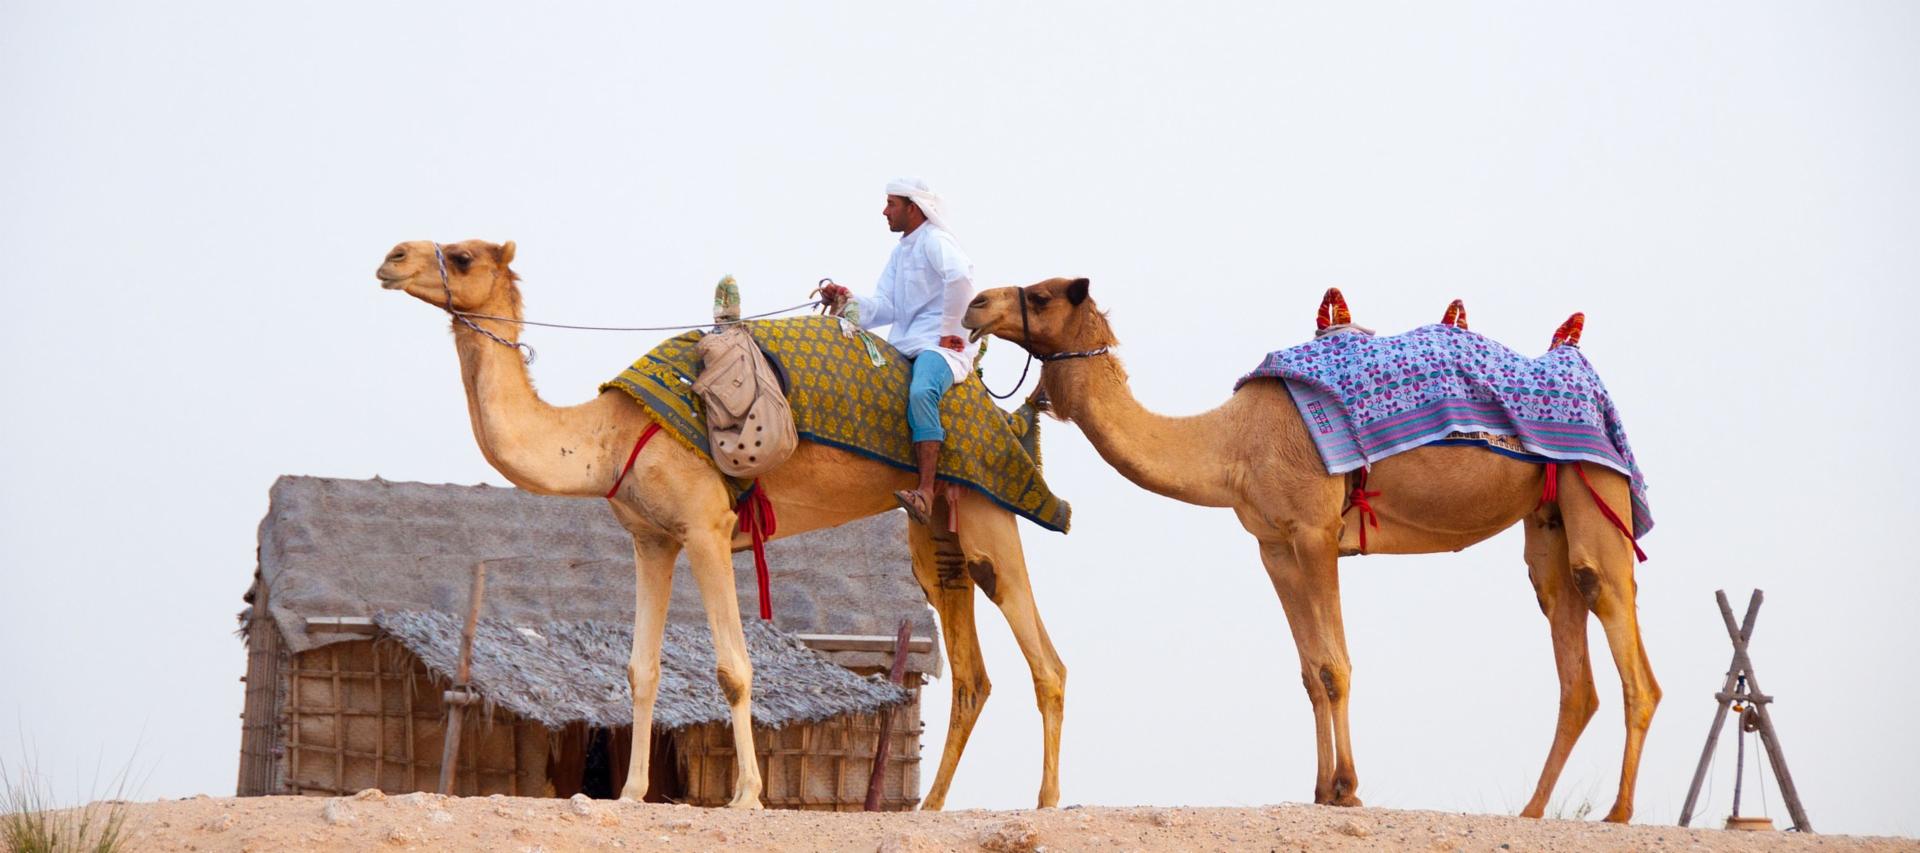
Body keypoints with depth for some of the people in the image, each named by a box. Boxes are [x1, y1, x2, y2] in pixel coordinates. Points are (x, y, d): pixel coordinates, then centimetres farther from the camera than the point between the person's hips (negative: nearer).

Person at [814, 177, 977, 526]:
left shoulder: (934, 241, -6)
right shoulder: (899, 253, 22)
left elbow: (960, 277, -27)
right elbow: (885, 308, 15)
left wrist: (950, 330, -22)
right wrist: (849, 300, -1)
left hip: (940, 343, -10)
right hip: (904, 345, 10)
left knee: (921, 393, -36)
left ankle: (926, 493, -46)